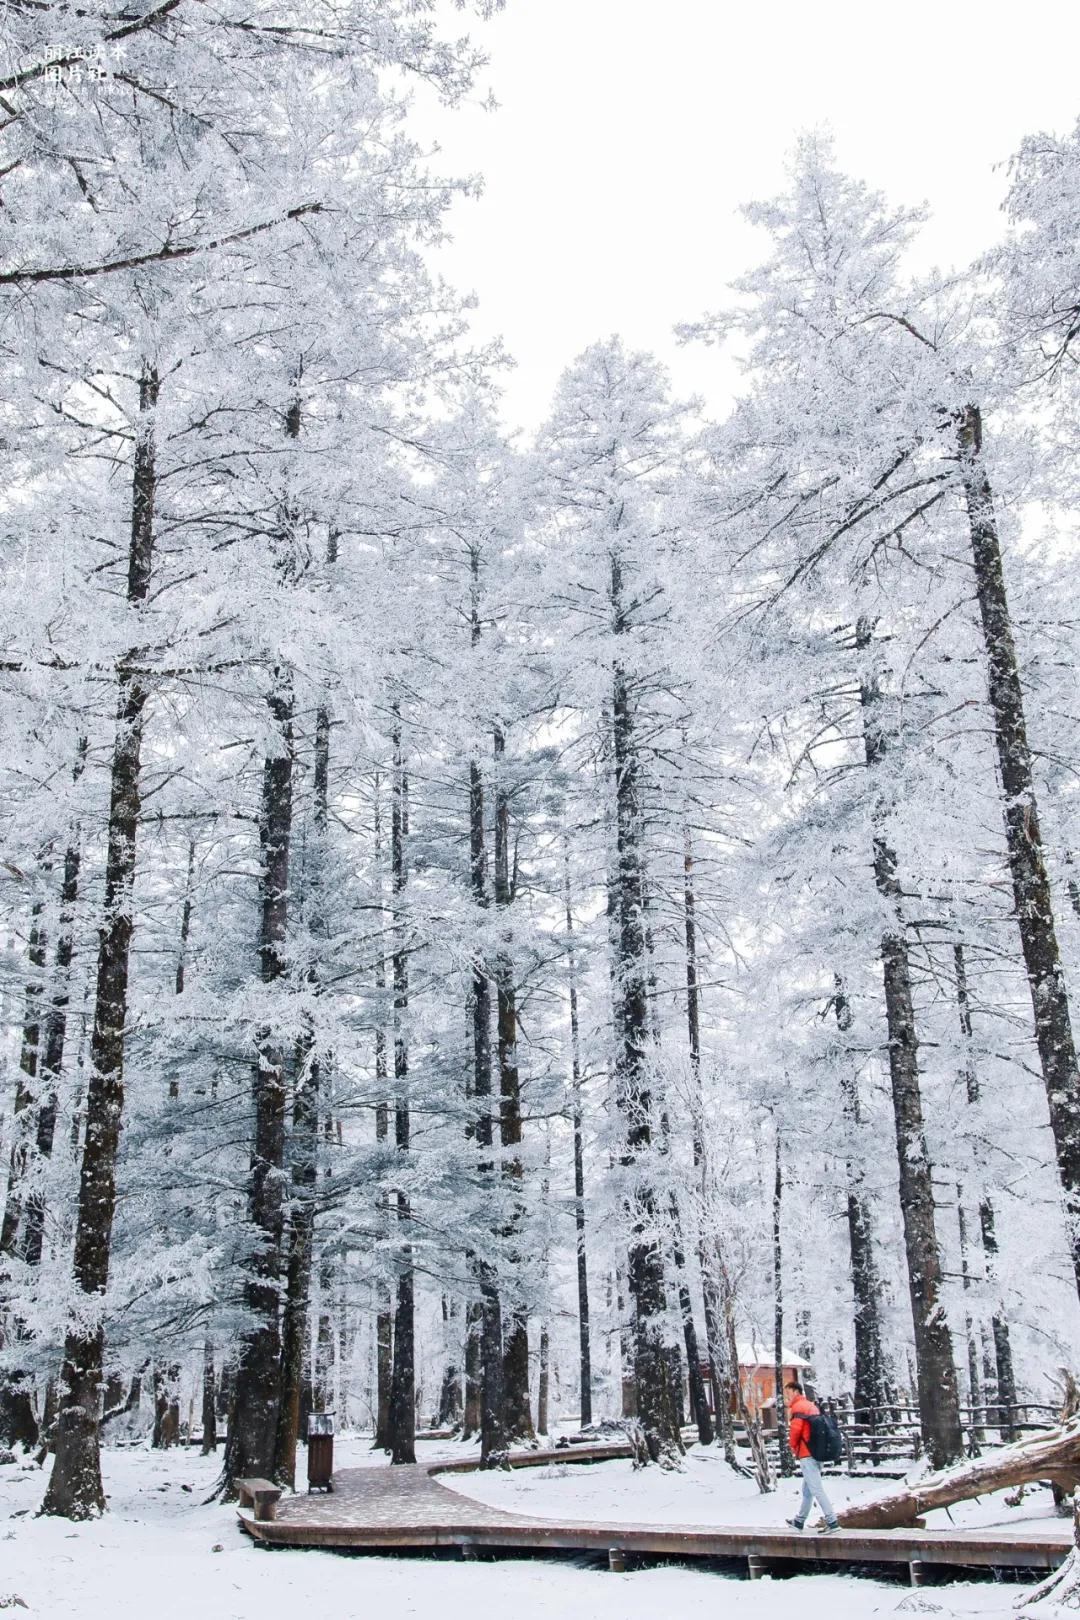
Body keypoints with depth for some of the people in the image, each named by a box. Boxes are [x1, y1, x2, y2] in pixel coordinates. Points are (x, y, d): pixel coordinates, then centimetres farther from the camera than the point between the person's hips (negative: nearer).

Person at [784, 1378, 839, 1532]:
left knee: (816, 1489, -10)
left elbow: (795, 1430, -18)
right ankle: (799, 1521, 26)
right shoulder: (811, 1405, 18)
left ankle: (832, 1521, -15)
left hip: (806, 1455, -10)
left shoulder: (798, 1407, -11)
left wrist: (792, 1446, 1)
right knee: (807, 1490, 16)